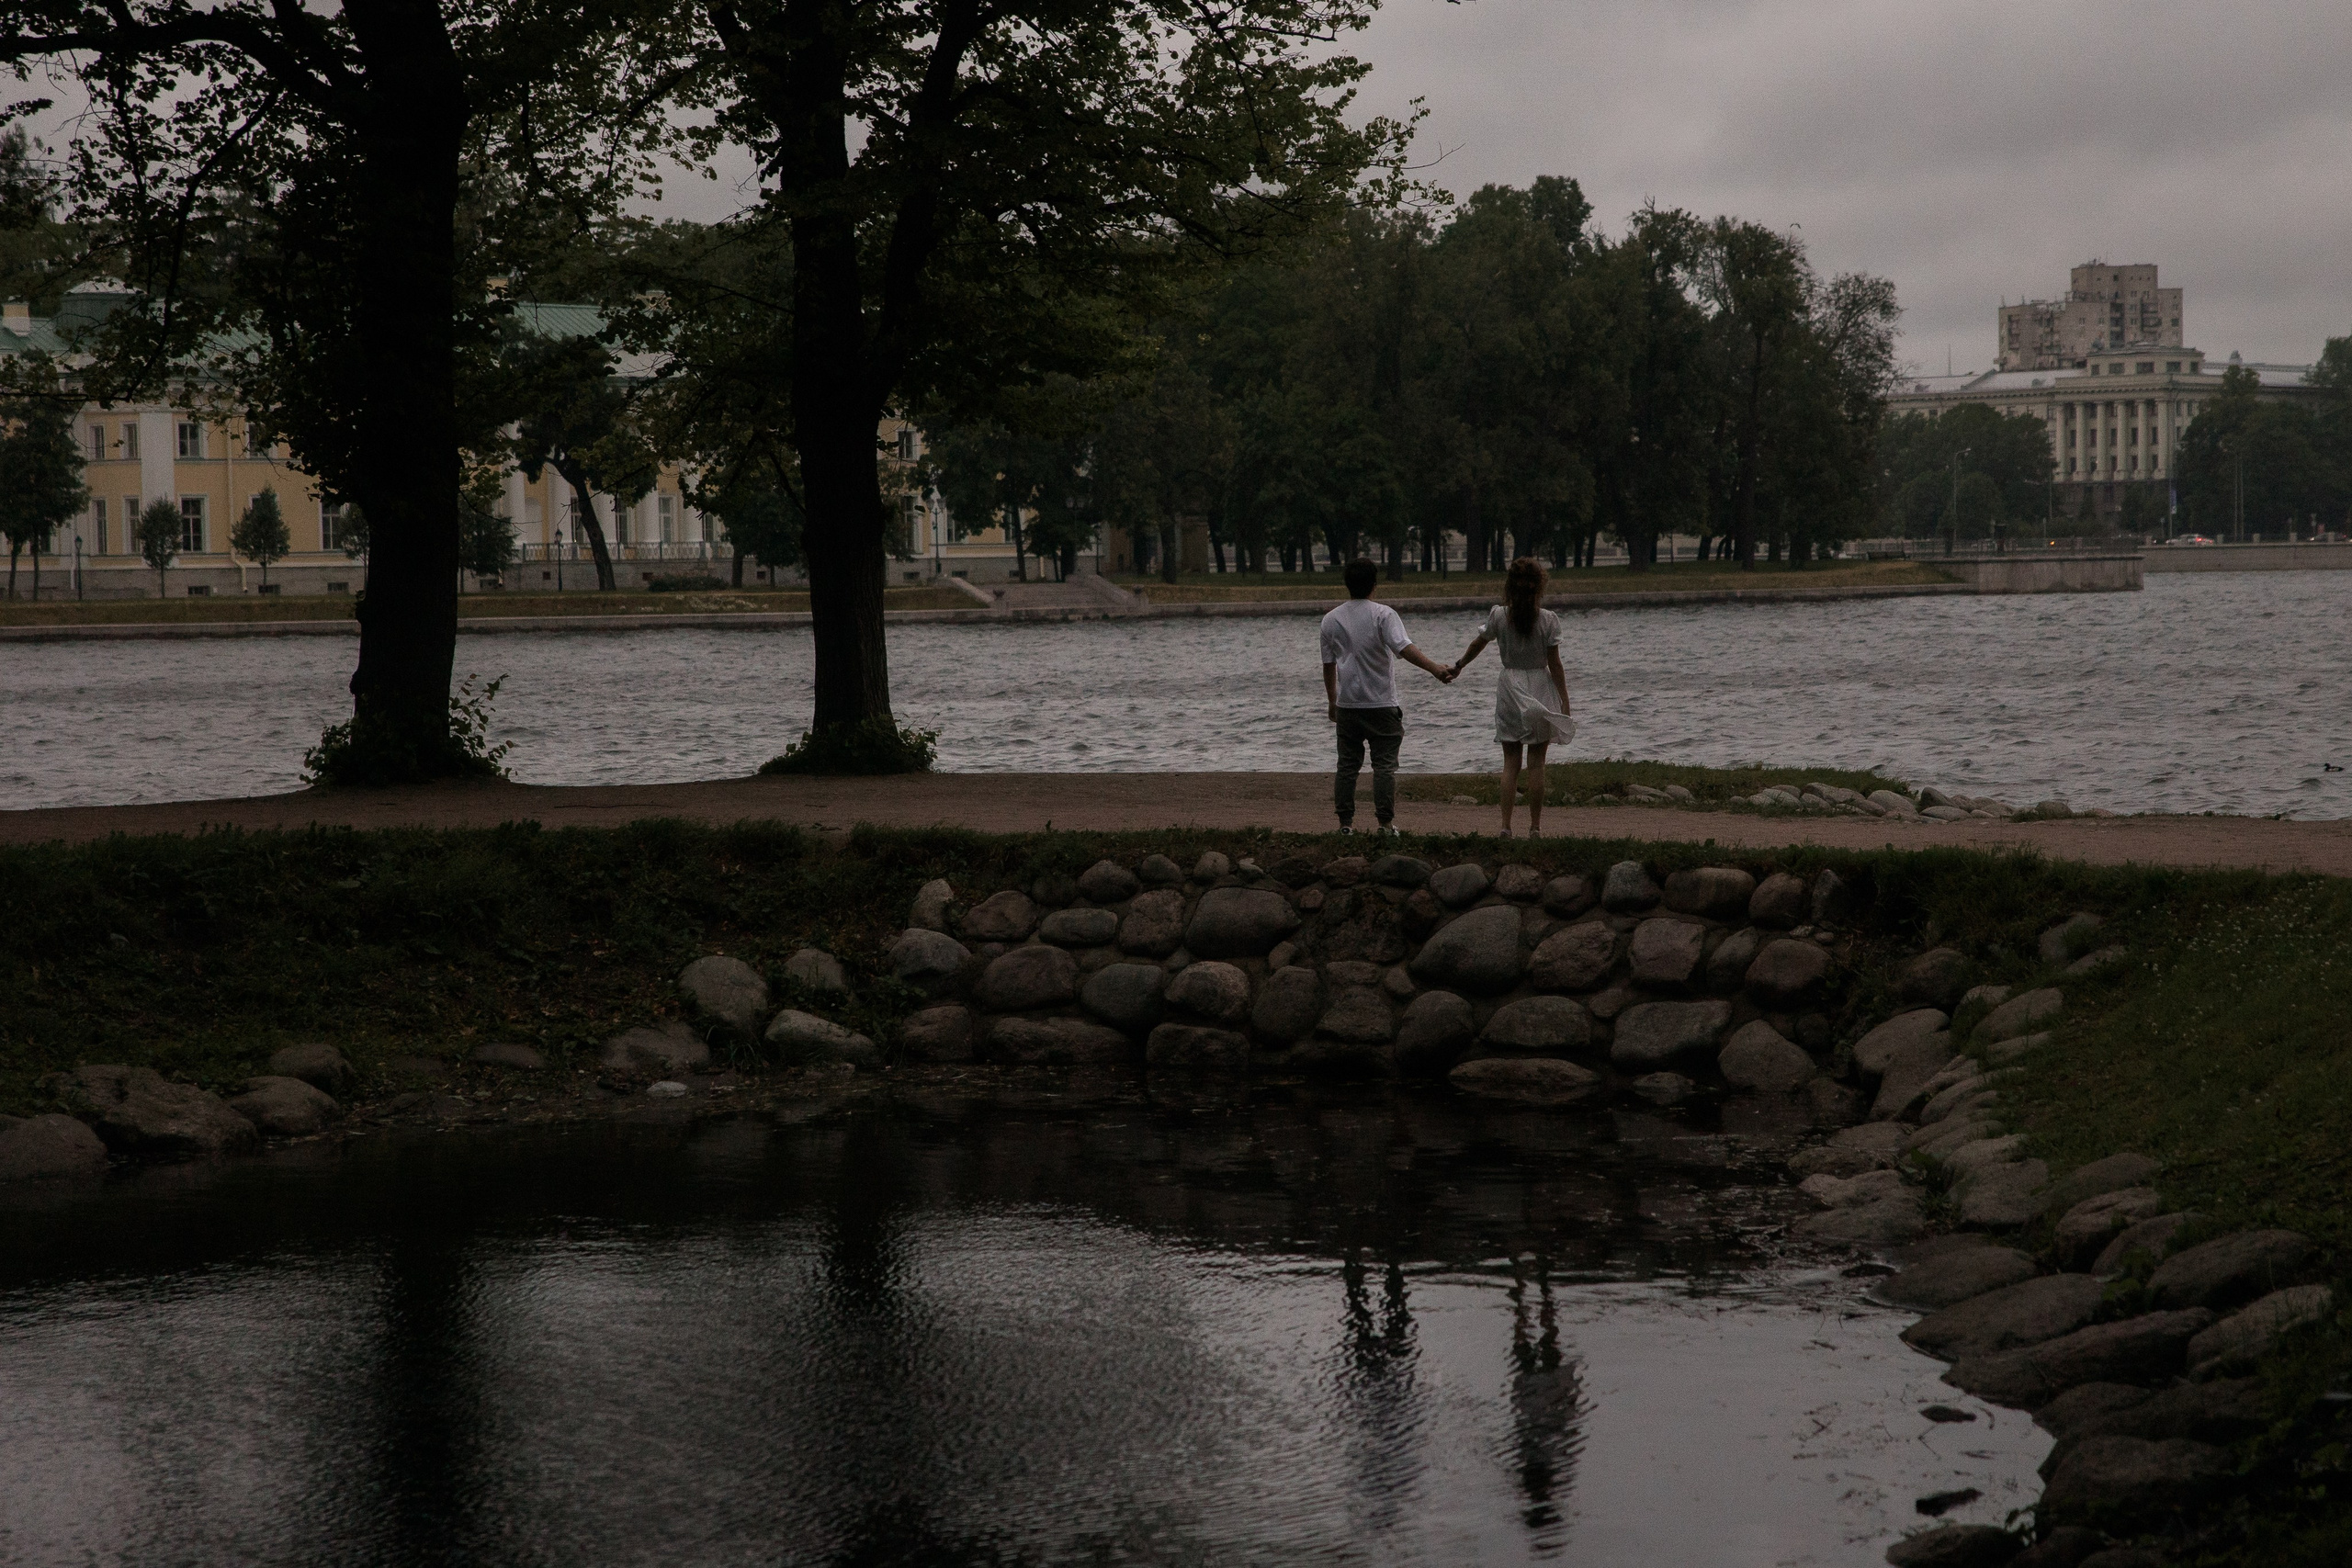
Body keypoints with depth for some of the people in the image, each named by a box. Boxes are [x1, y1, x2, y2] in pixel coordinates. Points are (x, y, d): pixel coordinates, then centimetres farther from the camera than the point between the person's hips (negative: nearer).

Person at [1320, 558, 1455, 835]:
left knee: (1347, 764, 9)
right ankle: (1385, 822, -3)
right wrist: (1434, 668, -32)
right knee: (1384, 764, 0)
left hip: (1347, 705, 4)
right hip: (1381, 704, -4)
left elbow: (1328, 665, 12)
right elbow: (1404, 648, -24)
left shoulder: (1331, 620, 5)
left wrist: (1332, 701, 23)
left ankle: (1345, 822, 9)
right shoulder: (1382, 615, -9)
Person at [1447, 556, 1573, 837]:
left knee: (1510, 762, 6)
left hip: (1509, 687, 1)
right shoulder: (1548, 620, -8)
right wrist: (1564, 701, 0)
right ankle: (1535, 827, 5)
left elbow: (1477, 644, 10)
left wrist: (1458, 666, 29)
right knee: (1536, 763, 4)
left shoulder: (1499, 615, -4)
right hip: (1539, 686, -1)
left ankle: (1506, 825, -2)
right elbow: (1555, 664, -6)